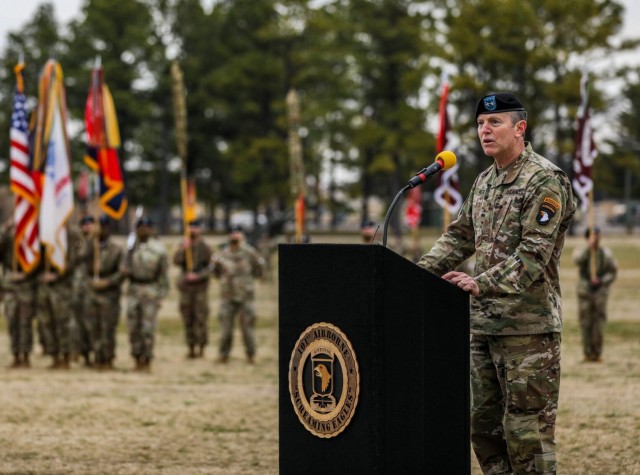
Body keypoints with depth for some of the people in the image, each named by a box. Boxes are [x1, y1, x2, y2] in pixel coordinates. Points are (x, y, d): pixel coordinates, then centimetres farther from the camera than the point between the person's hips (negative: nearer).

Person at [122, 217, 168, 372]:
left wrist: (161, 296, -5)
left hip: (151, 291, -4)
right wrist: (126, 271, -9)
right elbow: (127, 268, 15)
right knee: (133, 327, 4)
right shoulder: (132, 247, 9)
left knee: (148, 328, -6)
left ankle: (147, 362, 1)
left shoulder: (158, 249, -2)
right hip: (134, 289, 4)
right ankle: (138, 361, 12)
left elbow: (163, 275, -1)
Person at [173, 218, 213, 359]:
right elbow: (176, 261, -6)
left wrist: (197, 276, -18)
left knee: (201, 318, -7)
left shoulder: (205, 247, -2)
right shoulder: (183, 245, 8)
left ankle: (201, 348, -2)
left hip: (200, 287, -3)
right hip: (185, 287, 3)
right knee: (188, 319, 4)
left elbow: (210, 268, -4)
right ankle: (191, 348, 10)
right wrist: (184, 249, -18)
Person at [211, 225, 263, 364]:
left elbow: (258, 273, 2)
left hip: (245, 295, -2)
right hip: (227, 295, 2)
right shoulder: (224, 254, 7)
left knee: (247, 326, 0)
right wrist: (215, 265, -3)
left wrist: (258, 262, -16)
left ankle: (251, 355, 11)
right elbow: (218, 274, 15)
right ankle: (223, 354, 14)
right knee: (225, 326, 3)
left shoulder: (249, 253, -1)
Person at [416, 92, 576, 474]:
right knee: (484, 425, 12)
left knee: (527, 429, -6)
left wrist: (480, 284, -29)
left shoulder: (545, 181, -11)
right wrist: (421, 270, 5)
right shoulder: (484, 182, 15)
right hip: (484, 324, 8)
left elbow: (534, 254, -20)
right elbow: (459, 237, 20)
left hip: (528, 327, -8)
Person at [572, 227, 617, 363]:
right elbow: (578, 260, -28)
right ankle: (588, 353, 7)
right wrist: (589, 247, -39)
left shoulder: (606, 253, -3)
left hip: (600, 292, 0)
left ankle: (597, 354, 4)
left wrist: (601, 280, -16)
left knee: (599, 324, -4)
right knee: (585, 324, 0)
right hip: (584, 292, 0)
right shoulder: (581, 251, -4)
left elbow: (613, 272, 0)